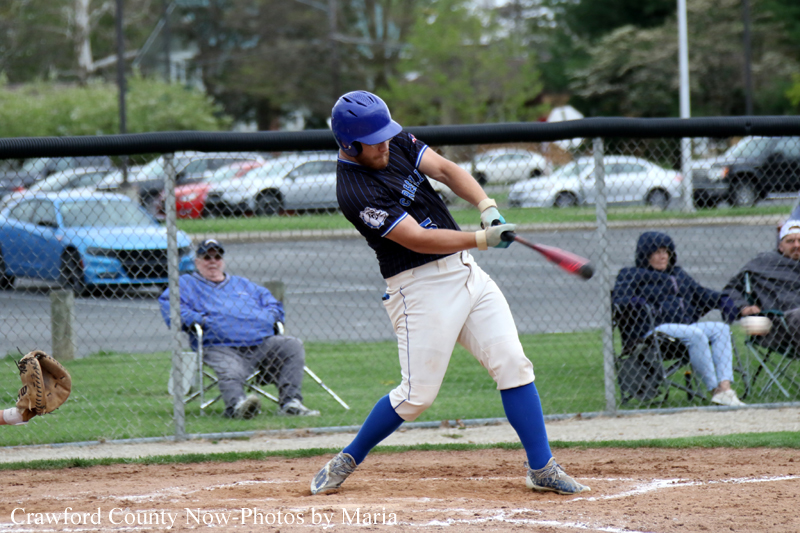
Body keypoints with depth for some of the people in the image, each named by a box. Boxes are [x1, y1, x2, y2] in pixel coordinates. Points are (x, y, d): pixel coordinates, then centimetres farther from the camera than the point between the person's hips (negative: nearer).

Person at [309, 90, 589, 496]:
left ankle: (542, 469, 2)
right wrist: (482, 239, -30)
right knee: (418, 395, -5)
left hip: (464, 269, 7)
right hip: (420, 287, -7)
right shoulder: (354, 191, -20)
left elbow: (444, 169, -1)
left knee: (513, 364, -1)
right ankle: (347, 461, 15)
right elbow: (418, 239, -24)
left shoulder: (397, 142, 5)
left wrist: (486, 205, -19)